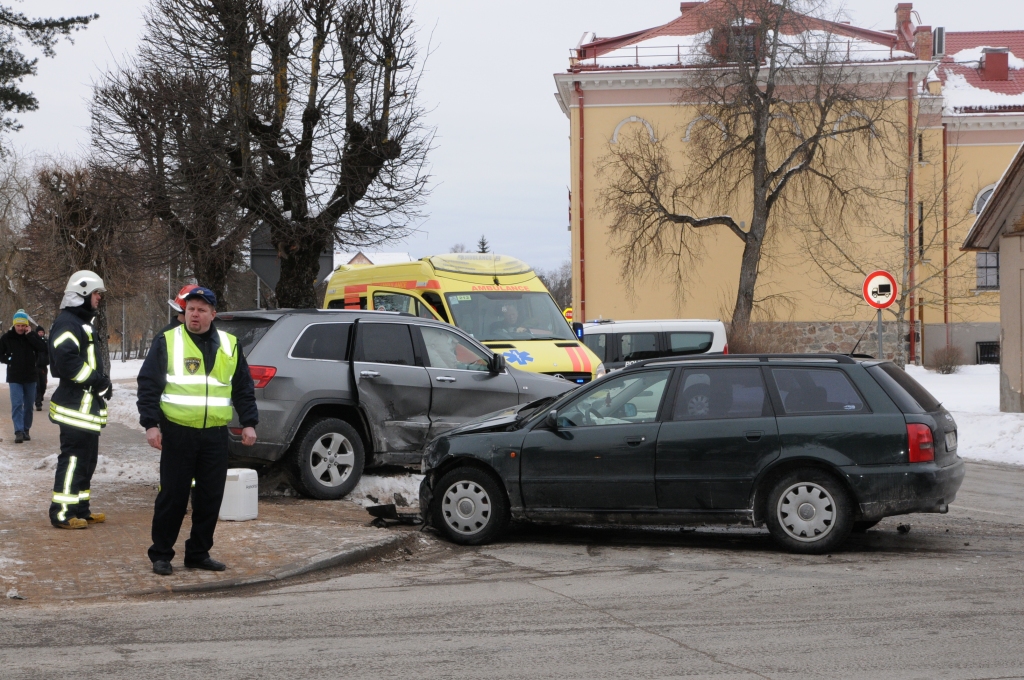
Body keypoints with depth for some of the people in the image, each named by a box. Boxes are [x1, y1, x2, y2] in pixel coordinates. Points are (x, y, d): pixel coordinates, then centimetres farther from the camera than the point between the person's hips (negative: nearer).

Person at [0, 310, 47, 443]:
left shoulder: (32, 336, 0)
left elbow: (43, 349, -17)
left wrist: (29, 335, -18)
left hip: (30, 377, 2)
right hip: (14, 377, -2)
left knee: (28, 405, 9)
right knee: (17, 404, -10)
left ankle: (26, 430, 19)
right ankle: (19, 431, -14)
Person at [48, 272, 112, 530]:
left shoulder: (82, 322, 21)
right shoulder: (67, 323, -14)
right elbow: (66, 360, -26)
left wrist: (102, 381, 8)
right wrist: (96, 380, -19)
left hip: (87, 404, 11)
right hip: (76, 404, -11)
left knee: (87, 457, 15)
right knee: (73, 457, -10)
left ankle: (80, 509, 22)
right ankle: (62, 513, -9)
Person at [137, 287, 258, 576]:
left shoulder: (229, 345, 11)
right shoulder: (167, 342, 0)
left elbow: (244, 388, 15)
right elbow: (148, 385, -2)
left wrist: (249, 423, 7)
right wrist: (151, 424, -10)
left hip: (215, 435, 3)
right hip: (177, 433, -3)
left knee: (210, 497, 6)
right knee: (172, 495, -1)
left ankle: (198, 553, 18)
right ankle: (161, 555, 9)